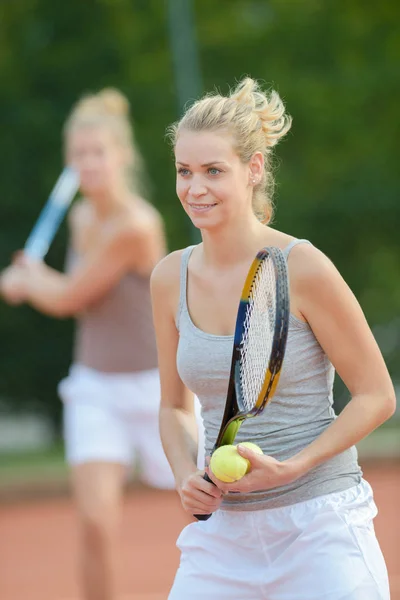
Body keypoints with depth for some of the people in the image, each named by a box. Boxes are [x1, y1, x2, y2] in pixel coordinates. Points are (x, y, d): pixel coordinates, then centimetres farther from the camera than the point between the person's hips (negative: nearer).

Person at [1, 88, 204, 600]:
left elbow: (66, 299, -15)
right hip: (95, 389, 5)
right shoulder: (82, 217, 2)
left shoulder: (135, 226, -23)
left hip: (155, 386, -5)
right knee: (96, 521, -14)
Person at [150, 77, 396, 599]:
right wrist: (185, 475, -5)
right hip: (222, 533, 4)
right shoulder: (170, 278, 3)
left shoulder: (301, 268, -12)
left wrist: (292, 467, -17)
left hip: (319, 532, -4)